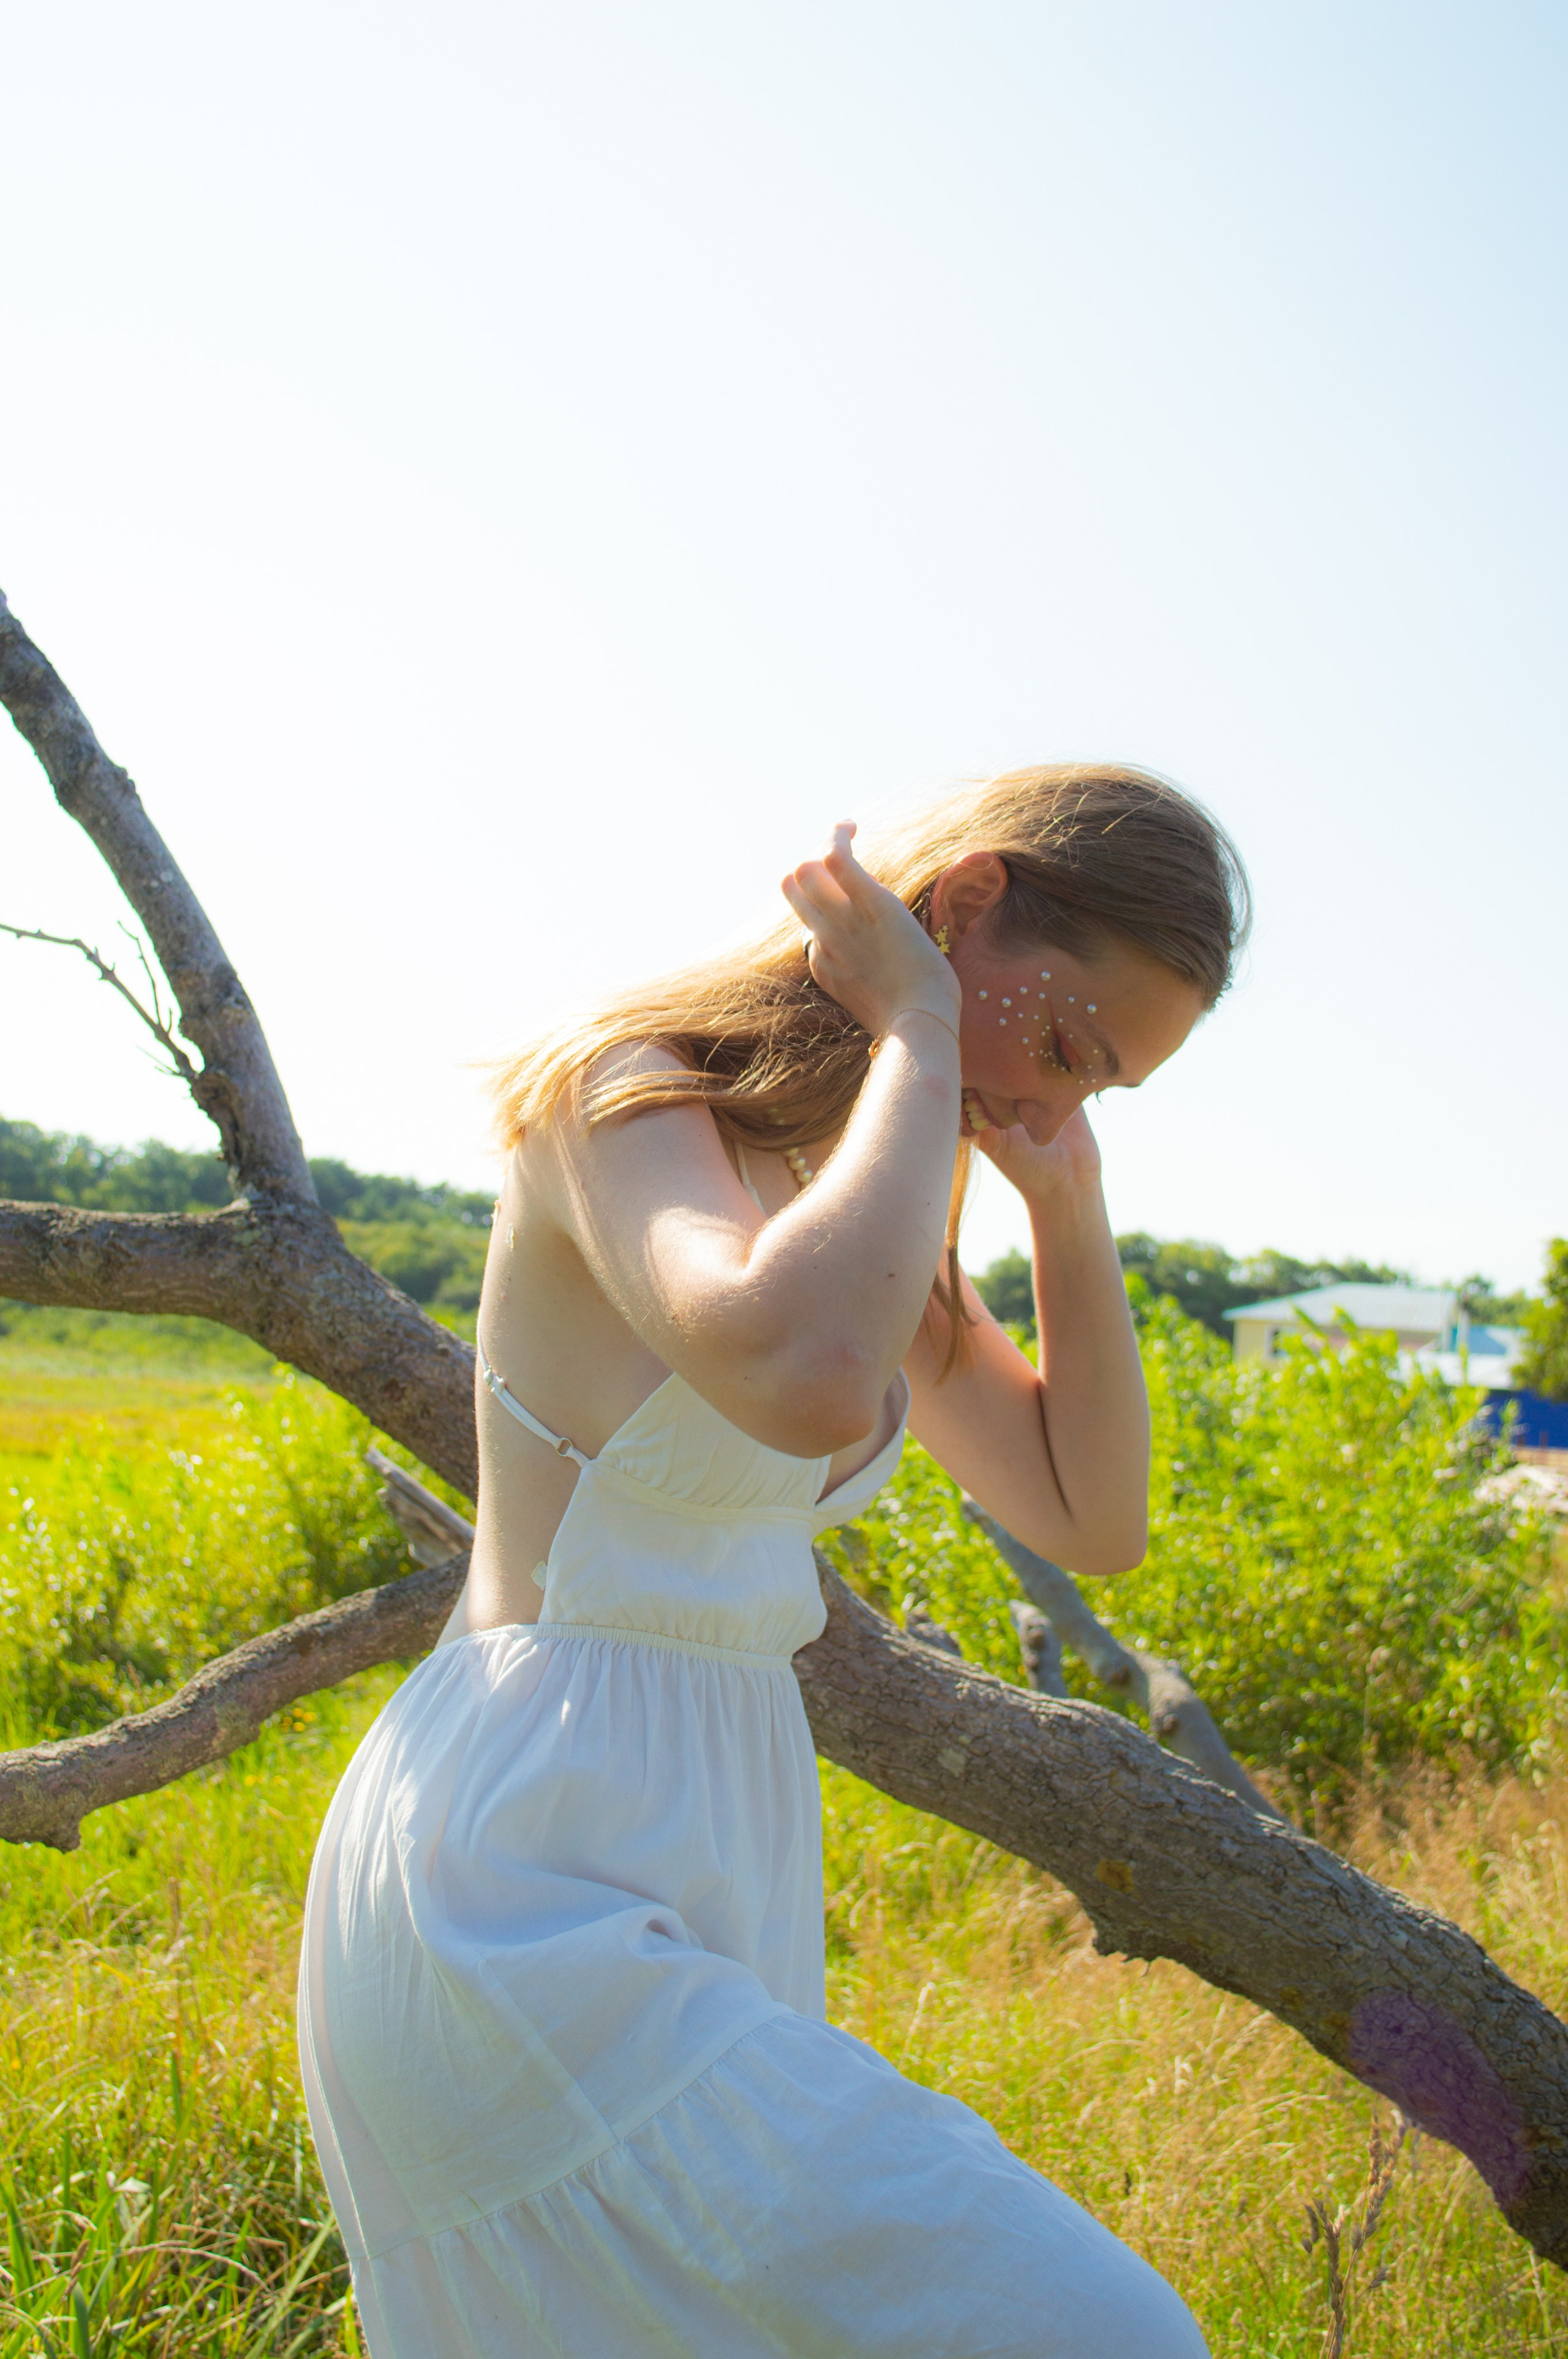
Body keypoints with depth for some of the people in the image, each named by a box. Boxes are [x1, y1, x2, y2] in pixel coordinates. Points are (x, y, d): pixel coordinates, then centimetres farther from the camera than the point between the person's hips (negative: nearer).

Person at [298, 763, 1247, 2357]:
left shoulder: (847, 1194, 12)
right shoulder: (627, 1095, -13)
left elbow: (1094, 1524, 13)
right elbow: (805, 1379, -36)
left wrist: (1066, 1196, 3)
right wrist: (918, 1034, -20)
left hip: (690, 1895, 9)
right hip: (519, 1909, -9)